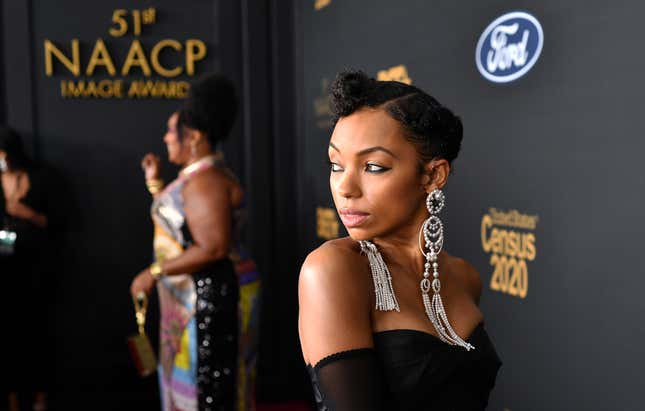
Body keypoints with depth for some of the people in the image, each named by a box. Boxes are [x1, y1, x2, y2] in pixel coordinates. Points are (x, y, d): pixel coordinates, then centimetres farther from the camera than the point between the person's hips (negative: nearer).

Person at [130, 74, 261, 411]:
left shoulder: (205, 181, -21)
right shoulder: (197, 175, 11)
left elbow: (213, 248, -27)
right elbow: (175, 224, 17)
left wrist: (155, 273, -22)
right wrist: (155, 182, 16)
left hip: (212, 298, -10)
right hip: (197, 297, 10)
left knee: (210, 384, 1)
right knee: (196, 377, 18)